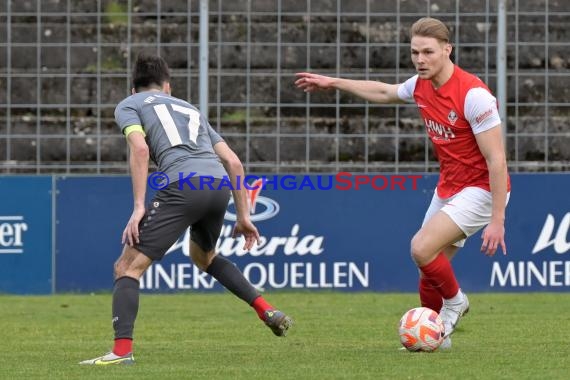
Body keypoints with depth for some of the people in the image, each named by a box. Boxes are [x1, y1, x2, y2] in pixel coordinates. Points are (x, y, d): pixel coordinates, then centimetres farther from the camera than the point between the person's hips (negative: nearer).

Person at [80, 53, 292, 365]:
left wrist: (138, 207, -7)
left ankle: (122, 350, -18)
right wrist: (243, 216, 29)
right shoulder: (190, 108, 34)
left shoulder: (128, 105, 18)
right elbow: (233, 162, 26)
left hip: (184, 186, -6)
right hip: (219, 185, 6)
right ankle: (267, 310, 25)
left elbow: (140, 149, -3)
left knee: (127, 267, -1)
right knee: (204, 257, 35)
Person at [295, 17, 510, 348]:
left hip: (481, 188, -8)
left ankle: (454, 302, 5)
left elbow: (497, 160, -23)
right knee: (429, 271, 5)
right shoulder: (420, 86, 0)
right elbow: (383, 92, 26)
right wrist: (333, 83, 33)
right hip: (447, 187, 8)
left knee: (422, 248, -21)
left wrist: (497, 220, -26)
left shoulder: (473, 94, -24)